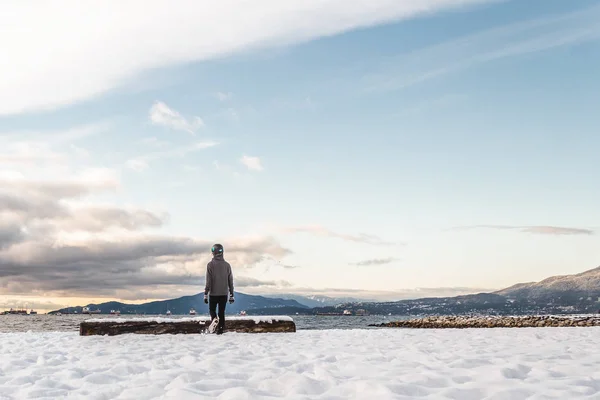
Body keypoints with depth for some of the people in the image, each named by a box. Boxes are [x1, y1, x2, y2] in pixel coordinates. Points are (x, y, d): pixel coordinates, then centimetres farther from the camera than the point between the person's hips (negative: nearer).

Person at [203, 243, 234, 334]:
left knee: (212, 310, 13)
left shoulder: (210, 264, -8)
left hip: (213, 293, -3)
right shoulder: (227, 265, 2)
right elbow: (230, 281, 6)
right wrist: (231, 295, 12)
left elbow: (208, 281, -11)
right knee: (221, 312, 12)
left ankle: (215, 320, -14)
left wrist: (206, 294, -5)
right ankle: (220, 328, 9)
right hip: (224, 293, 3)